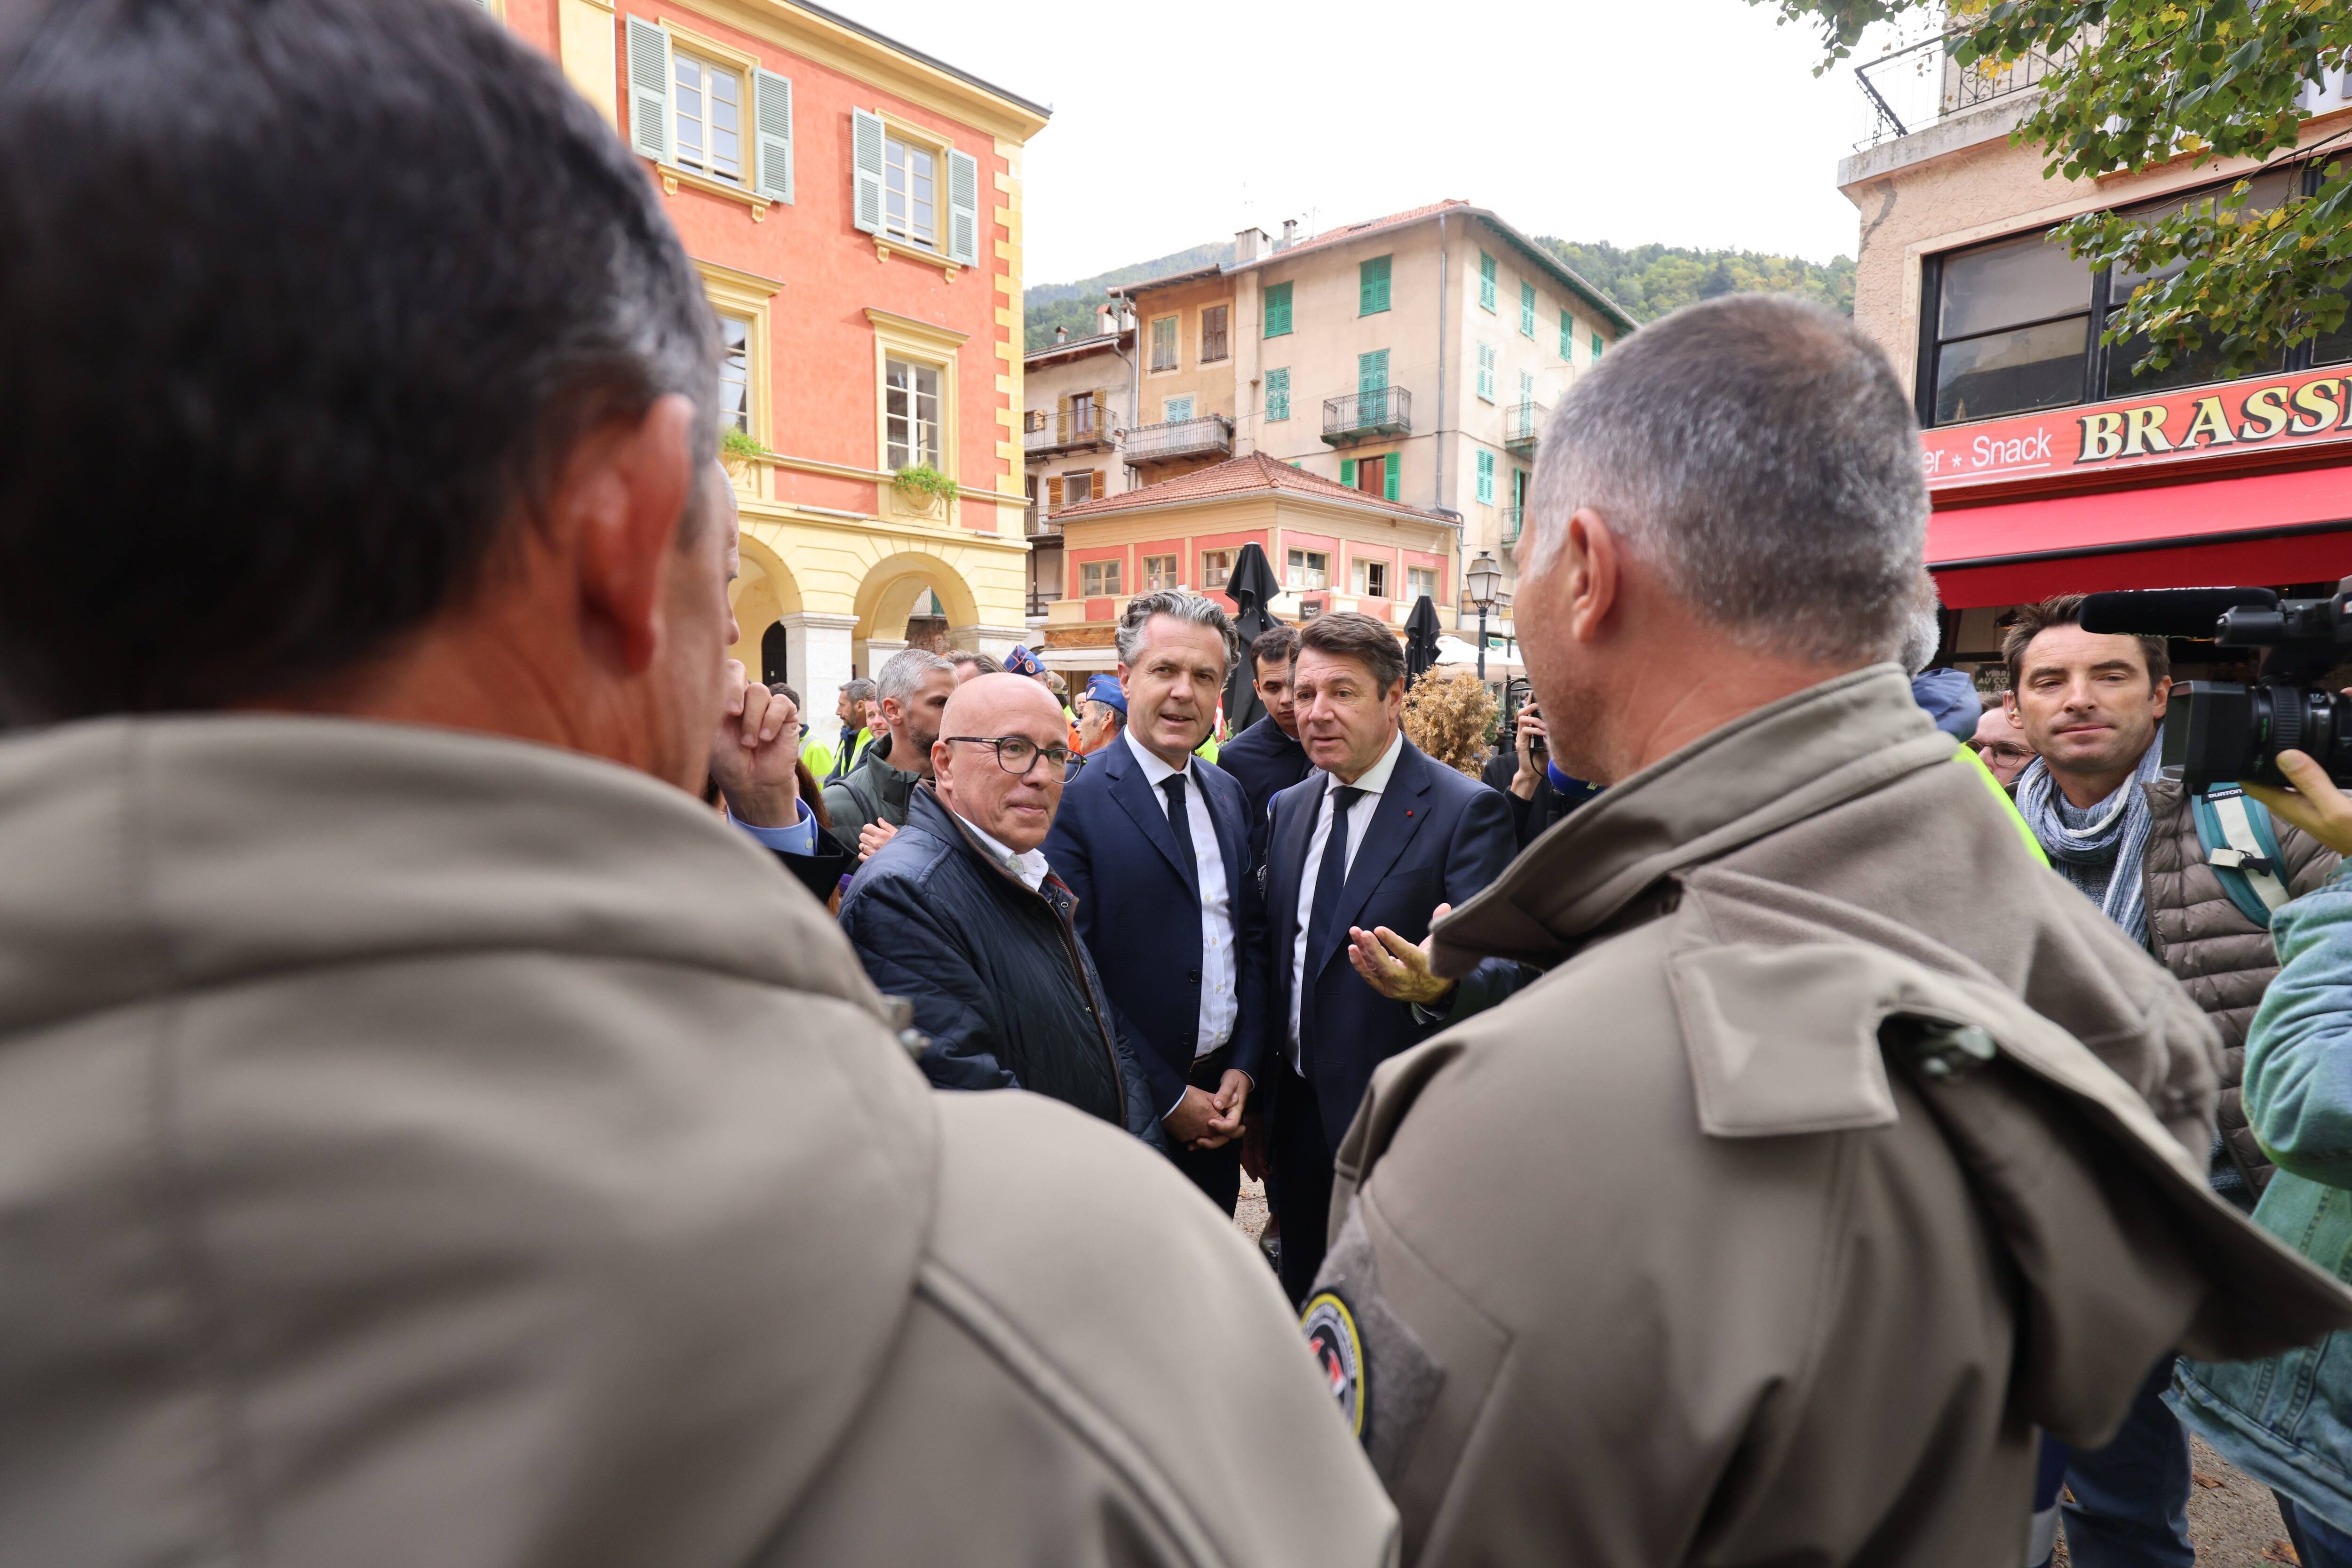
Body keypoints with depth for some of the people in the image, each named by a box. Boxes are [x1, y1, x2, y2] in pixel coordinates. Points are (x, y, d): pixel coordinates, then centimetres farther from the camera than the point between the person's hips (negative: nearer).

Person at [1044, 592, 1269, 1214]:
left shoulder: (1229, 795, 6)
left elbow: (1251, 939, 9)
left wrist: (1243, 1069, -1)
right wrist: (1167, 1096, -14)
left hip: (1221, 1099, 6)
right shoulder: (1074, 800, -15)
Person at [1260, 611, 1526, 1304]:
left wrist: (1441, 985, -44)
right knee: (1302, 1307, 21)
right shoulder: (1287, 809, 6)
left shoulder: (1466, 810, -14)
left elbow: (1502, 967, -21)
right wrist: (1259, 1096, 10)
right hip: (1297, 1116, 6)